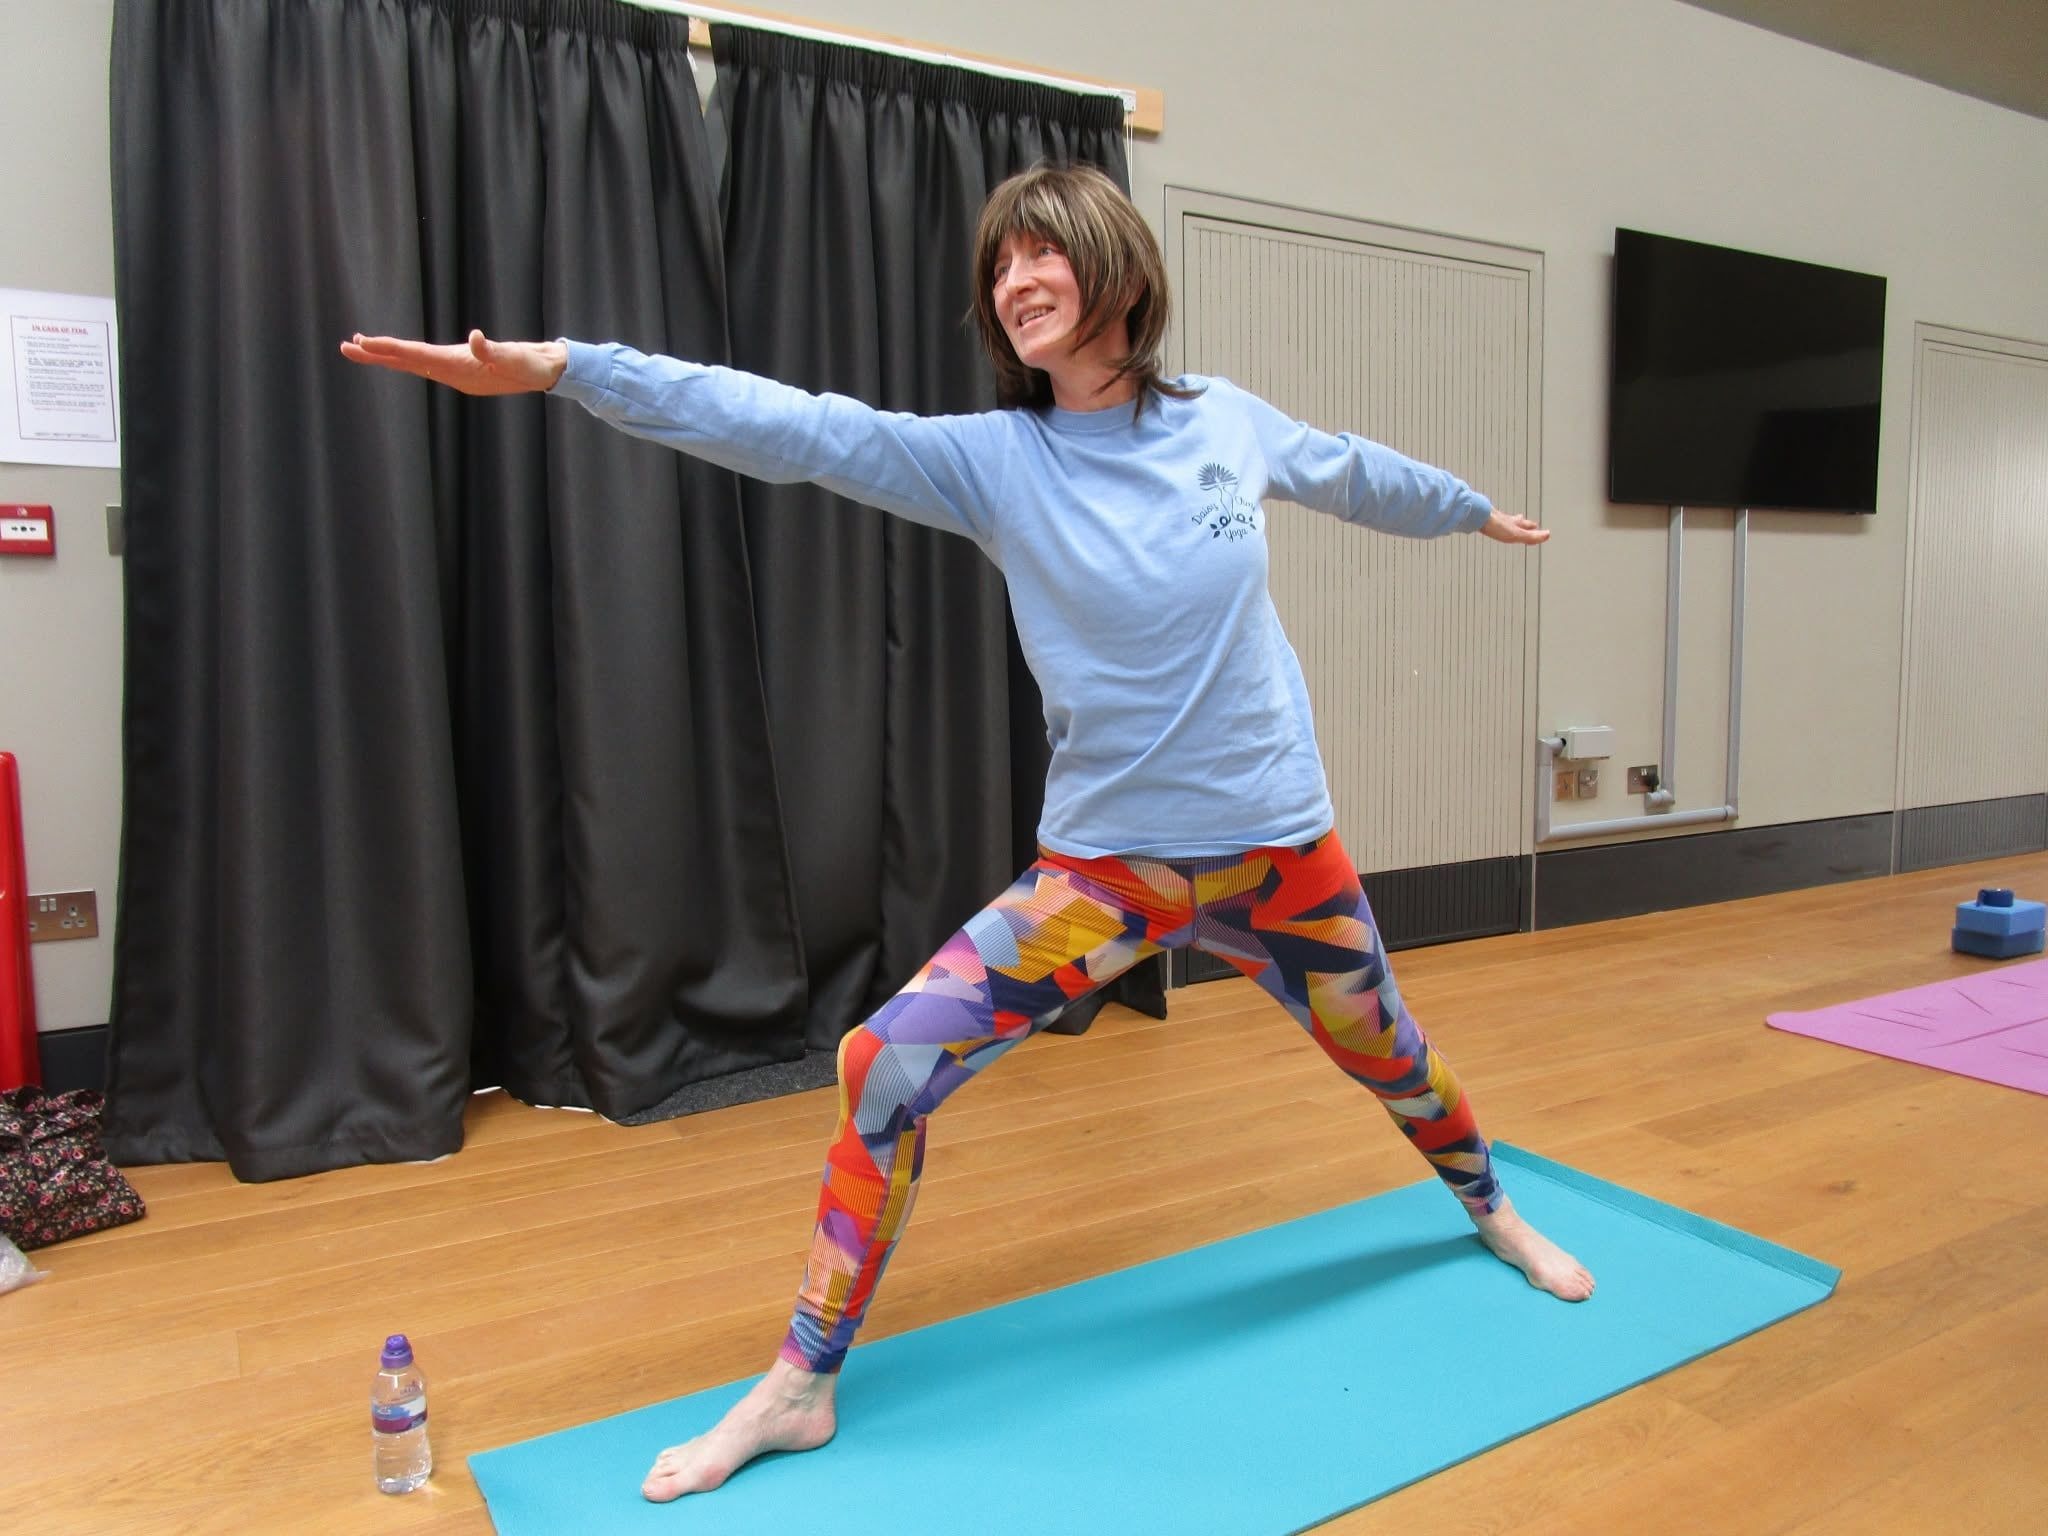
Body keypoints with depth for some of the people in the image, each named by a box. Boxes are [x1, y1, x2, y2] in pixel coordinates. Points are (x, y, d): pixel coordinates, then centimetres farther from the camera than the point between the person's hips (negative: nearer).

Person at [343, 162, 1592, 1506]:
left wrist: (1472, 508, 35)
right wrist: (565, 367, -31)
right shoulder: (992, 458, -9)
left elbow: (1355, 472, 17)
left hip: (1281, 848, 2)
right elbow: (797, 429, -21)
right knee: (890, 1066, -14)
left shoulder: (1229, 421, -3)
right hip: (1108, 863, -1)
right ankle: (803, 1385, 6)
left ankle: (1491, 1212, 58)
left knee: (1390, 1056, 22)